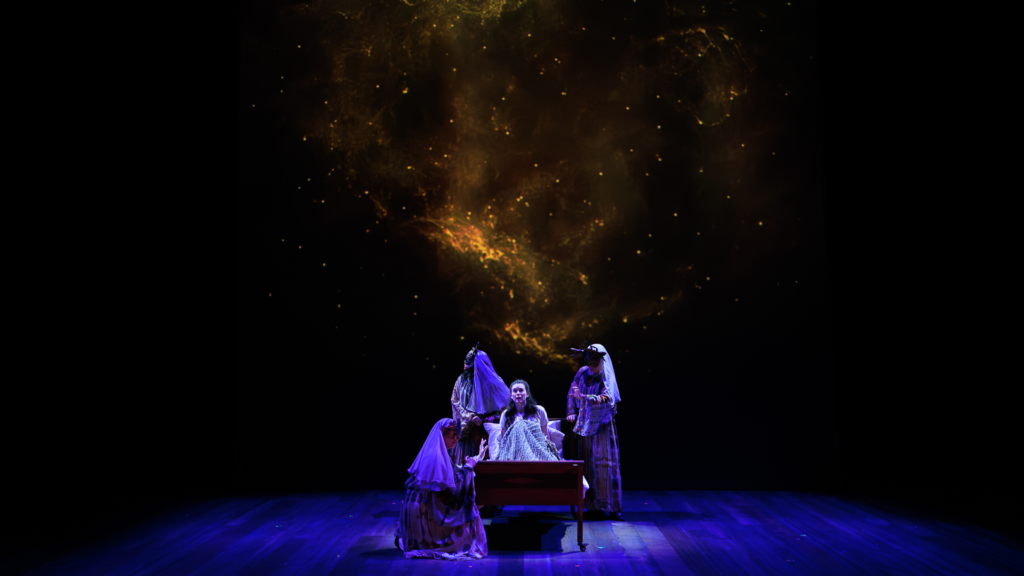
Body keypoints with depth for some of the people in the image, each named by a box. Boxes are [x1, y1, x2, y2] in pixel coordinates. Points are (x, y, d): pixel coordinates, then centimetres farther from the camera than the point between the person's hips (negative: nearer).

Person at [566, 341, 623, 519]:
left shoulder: (606, 379, -11)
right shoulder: (583, 372, 2)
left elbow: (606, 398, -29)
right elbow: (572, 393, 12)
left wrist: (583, 397, -39)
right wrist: (571, 412, 1)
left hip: (602, 426, -4)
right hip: (584, 424, 4)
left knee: (605, 463, -8)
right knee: (586, 464, 6)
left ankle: (612, 506, -3)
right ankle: (592, 503, 14)